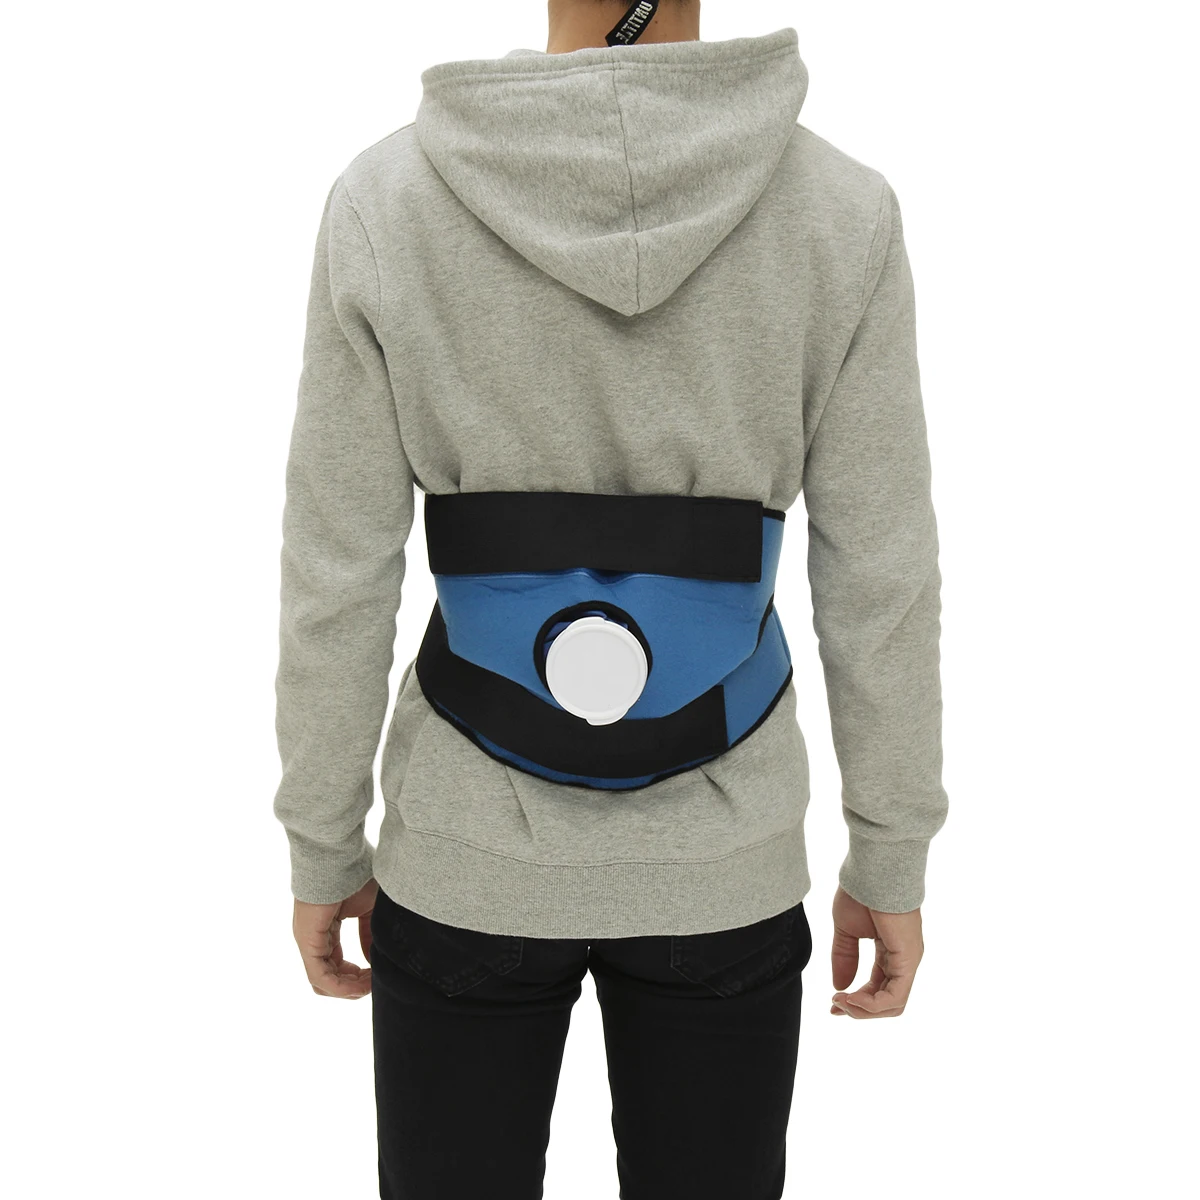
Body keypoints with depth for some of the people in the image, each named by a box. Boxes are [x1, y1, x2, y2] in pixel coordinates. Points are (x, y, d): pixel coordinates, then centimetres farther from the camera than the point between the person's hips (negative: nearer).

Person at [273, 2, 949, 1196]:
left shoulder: (385, 200, -15)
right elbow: (878, 583, -9)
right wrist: (892, 862, 6)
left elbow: (337, 578, -10)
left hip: (474, 849, 0)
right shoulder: (842, 212, -14)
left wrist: (324, 851, 5)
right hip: (715, 856, 1)